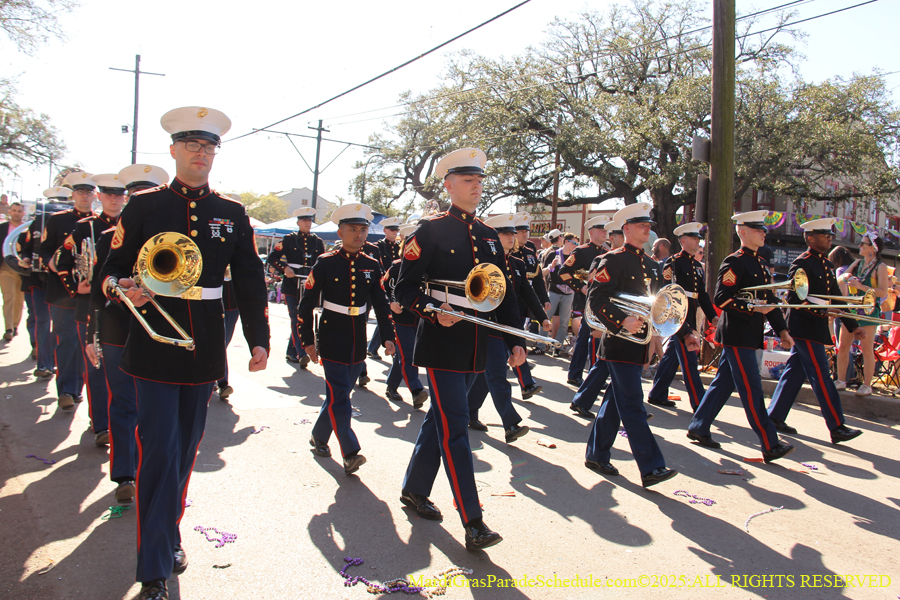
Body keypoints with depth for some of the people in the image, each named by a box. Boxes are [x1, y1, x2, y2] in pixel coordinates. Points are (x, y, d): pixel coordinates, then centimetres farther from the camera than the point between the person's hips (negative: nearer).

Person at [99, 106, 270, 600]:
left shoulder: (232, 213, 7)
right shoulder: (143, 206, 2)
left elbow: (250, 281, 7)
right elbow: (111, 269, 4)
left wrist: (259, 339, 0)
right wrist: (121, 288, -19)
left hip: (204, 350, 3)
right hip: (154, 345, -3)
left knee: (186, 449, 14)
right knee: (160, 452, -5)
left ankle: (168, 536, 34)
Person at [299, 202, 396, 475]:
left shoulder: (372, 265, 4)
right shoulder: (325, 263, -6)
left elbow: (381, 304, 10)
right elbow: (306, 304, -4)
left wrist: (387, 336, 2)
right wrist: (308, 340, -6)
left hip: (358, 342, 4)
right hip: (332, 341, -4)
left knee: (340, 393, 13)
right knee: (338, 396, -8)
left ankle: (319, 437, 32)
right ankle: (350, 453, -6)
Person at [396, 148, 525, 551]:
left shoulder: (488, 237, 13)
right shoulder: (429, 232, -5)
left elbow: (504, 293, 14)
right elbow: (405, 290, -7)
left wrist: (515, 341, 8)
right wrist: (434, 312, -24)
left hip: (476, 346, 7)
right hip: (442, 343, -6)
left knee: (441, 421, 16)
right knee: (454, 428, -7)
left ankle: (415, 489, 34)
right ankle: (473, 523, -3)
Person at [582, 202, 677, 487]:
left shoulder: (648, 263, 16)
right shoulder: (613, 260, -9)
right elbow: (596, 299, -16)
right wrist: (623, 321, -27)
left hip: (640, 343, 8)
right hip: (620, 343, -8)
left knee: (616, 400, 14)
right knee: (632, 405, -6)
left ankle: (596, 455, 25)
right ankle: (651, 468, -3)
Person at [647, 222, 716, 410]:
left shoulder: (697, 265, 16)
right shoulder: (673, 262, -9)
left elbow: (702, 294, 16)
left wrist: (712, 316, 6)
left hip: (690, 317, 8)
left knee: (672, 356, 14)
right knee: (689, 360, -6)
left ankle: (657, 395, 23)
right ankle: (699, 404, -3)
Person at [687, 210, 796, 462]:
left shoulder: (759, 264, 18)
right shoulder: (733, 263, -11)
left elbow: (769, 299, 20)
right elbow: (720, 299, -18)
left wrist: (782, 329, 15)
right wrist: (751, 307, -27)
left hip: (750, 335, 9)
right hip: (736, 335, -9)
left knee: (723, 383, 13)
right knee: (752, 390, -6)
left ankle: (698, 428, 23)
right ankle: (770, 446, -2)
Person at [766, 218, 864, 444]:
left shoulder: (826, 265, 16)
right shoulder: (802, 263, -11)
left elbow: (836, 299, 18)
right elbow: (794, 298, -19)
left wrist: (852, 326, 14)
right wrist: (820, 311, -29)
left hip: (815, 329, 9)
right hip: (805, 328, -9)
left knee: (795, 373, 11)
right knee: (821, 377, -6)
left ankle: (775, 417, 18)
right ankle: (837, 428, -2)